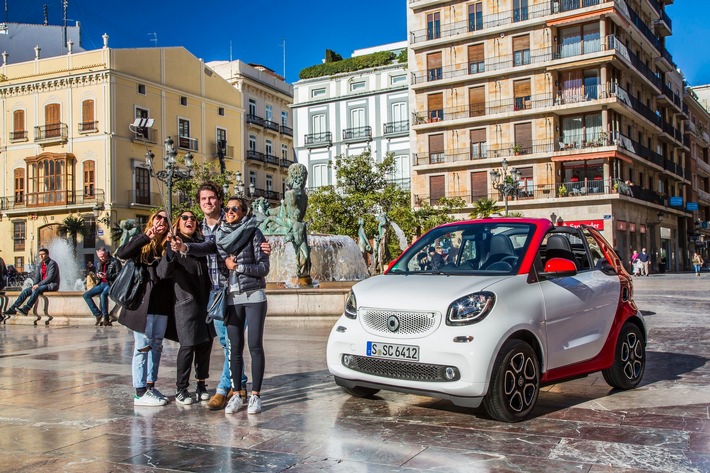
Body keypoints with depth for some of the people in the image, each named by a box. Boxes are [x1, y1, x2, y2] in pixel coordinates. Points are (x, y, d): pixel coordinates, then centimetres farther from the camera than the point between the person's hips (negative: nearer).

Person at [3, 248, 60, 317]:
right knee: (26, 291, -9)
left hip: (52, 285, -8)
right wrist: (34, 285, -9)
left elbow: (50, 277, -19)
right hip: (42, 284, 8)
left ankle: (26, 309, -39)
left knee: (36, 290, -33)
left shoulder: (52, 263, -11)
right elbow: (37, 277, 11)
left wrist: (38, 285, -20)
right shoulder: (40, 265, 13)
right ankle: (12, 309, -13)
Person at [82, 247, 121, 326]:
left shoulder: (115, 262, -6)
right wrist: (97, 276, -3)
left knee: (103, 295, -36)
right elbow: (97, 278, 22)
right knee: (86, 295, -7)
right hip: (101, 284, 8)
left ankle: (106, 318, -28)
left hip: (111, 284, -8)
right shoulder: (100, 263, 16)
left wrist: (107, 276, -25)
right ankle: (98, 314, -6)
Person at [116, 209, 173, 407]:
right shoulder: (140, 242, 1)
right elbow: (121, 253, -17)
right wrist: (146, 237, -23)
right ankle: (140, 392, 2)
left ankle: (150, 386, 23)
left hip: (162, 305, 5)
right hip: (143, 303, -5)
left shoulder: (167, 246, 13)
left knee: (156, 346, 12)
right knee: (143, 346, -3)